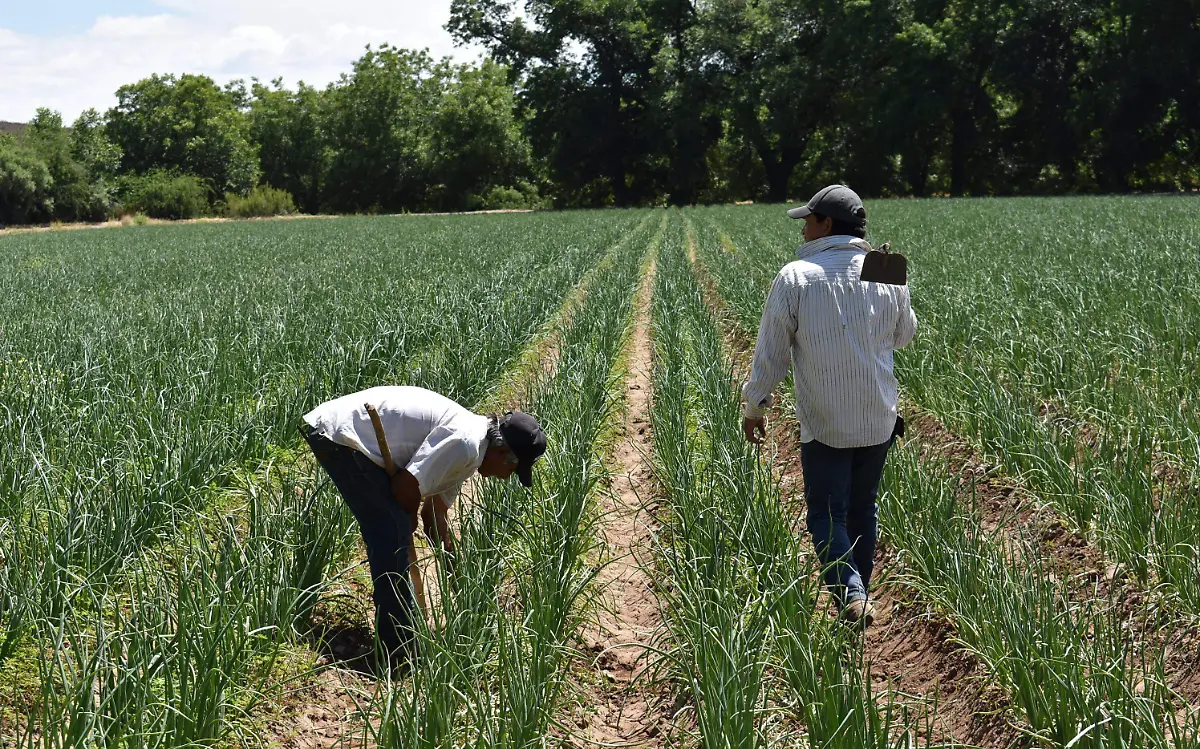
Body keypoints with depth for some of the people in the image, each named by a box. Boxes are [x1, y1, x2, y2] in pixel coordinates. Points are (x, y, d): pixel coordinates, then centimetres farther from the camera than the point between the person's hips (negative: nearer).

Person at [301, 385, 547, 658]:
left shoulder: (468, 452, 13)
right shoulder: (464, 444, -20)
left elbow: (435, 516, 21)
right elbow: (406, 486, -18)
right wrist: (409, 522, 3)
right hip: (337, 433, -11)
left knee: (386, 530, 17)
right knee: (394, 531, -10)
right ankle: (397, 643, -3)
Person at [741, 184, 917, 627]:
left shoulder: (795, 277, -11)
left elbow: (771, 352, -6)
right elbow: (904, 336, 16)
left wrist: (754, 407, 6)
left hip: (823, 423, -4)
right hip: (879, 420, 4)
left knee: (827, 514, 4)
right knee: (863, 509, 18)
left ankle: (849, 594, -16)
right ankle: (857, 593, 28)